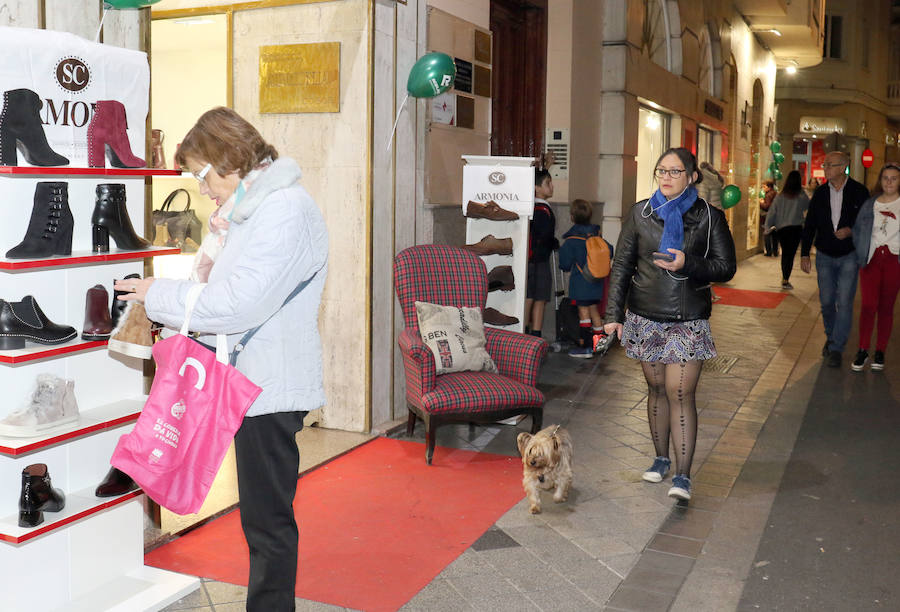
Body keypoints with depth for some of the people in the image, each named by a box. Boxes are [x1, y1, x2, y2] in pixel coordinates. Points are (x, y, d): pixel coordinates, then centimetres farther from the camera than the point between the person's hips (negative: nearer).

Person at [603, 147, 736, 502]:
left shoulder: (709, 217, 0)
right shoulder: (640, 214, 5)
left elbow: (727, 268, -1)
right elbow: (622, 266, 6)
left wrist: (687, 264, -18)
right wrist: (614, 313, 1)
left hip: (688, 320, -3)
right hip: (646, 317, 3)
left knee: (681, 393, -8)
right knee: (656, 389, 12)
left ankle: (683, 475, -3)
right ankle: (661, 458, 29)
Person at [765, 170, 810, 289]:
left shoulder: (780, 196, 2)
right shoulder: (801, 196, -4)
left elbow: (772, 212, 4)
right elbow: (810, 207, 14)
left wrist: (768, 227, 13)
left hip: (781, 229, 3)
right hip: (796, 228, -3)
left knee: (785, 253, 16)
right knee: (791, 254, 0)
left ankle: (784, 278, 25)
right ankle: (786, 280, -5)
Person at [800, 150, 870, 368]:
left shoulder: (859, 192, -4)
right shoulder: (820, 193, 5)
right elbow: (810, 225, 9)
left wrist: (851, 230, -20)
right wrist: (804, 254, 4)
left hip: (849, 256, -3)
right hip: (825, 256, 3)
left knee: (844, 302, -7)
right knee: (826, 301, 9)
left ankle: (836, 349, -2)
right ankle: (830, 337, 31)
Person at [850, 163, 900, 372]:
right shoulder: (870, 204, 8)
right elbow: (857, 229, 13)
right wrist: (860, 253, 3)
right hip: (871, 259, 1)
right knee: (868, 305, -8)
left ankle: (880, 352, 13)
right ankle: (862, 351, -1)